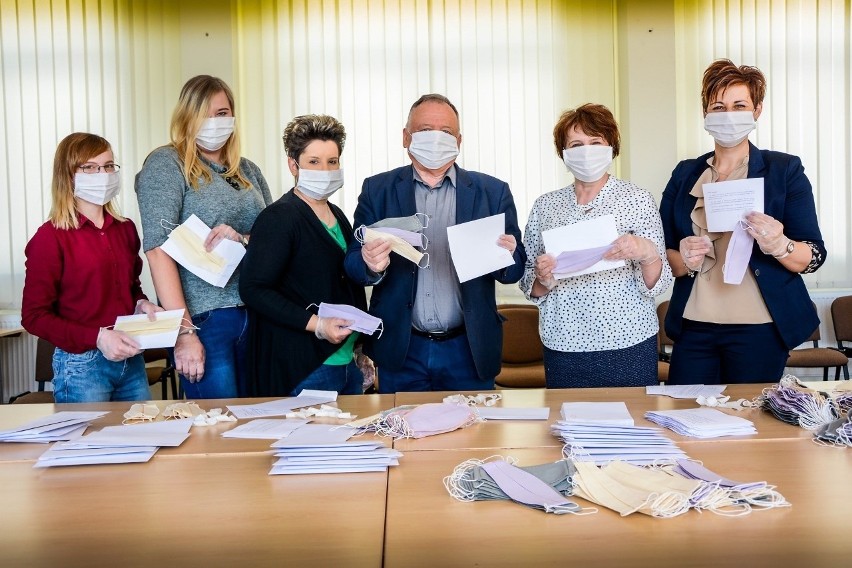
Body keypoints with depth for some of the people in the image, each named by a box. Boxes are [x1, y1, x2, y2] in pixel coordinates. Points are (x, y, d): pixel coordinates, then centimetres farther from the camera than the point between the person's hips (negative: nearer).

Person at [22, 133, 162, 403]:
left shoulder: (125, 229, 9)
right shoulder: (51, 238, -9)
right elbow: (34, 316, -10)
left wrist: (142, 305, 0)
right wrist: (97, 338, -20)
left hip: (132, 361, 6)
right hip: (81, 366, -6)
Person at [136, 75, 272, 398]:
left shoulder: (248, 171, 15)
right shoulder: (166, 164, -3)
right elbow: (158, 249, -13)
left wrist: (243, 239, -13)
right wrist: (183, 332, -19)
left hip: (254, 313, 6)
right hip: (203, 317, -5)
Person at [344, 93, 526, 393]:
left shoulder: (492, 192, 1)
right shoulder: (377, 189, 3)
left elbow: (515, 271, 1)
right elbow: (352, 264, -1)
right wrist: (371, 264, -24)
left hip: (468, 350, 0)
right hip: (401, 350, 0)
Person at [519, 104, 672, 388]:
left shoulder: (637, 199, -1)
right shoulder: (544, 206, 5)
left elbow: (656, 285, -3)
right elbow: (531, 289, 9)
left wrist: (647, 253, -22)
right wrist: (542, 280, -12)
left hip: (628, 345, -1)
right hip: (563, 347, 2)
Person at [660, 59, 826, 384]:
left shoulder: (784, 170, 2)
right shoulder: (685, 174, 9)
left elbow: (814, 256, -2)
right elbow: (661, 251, 10)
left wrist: (779, 245, -23)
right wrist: (683, 260, -12)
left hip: (759, 330, -2)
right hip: (694, 326, 2)